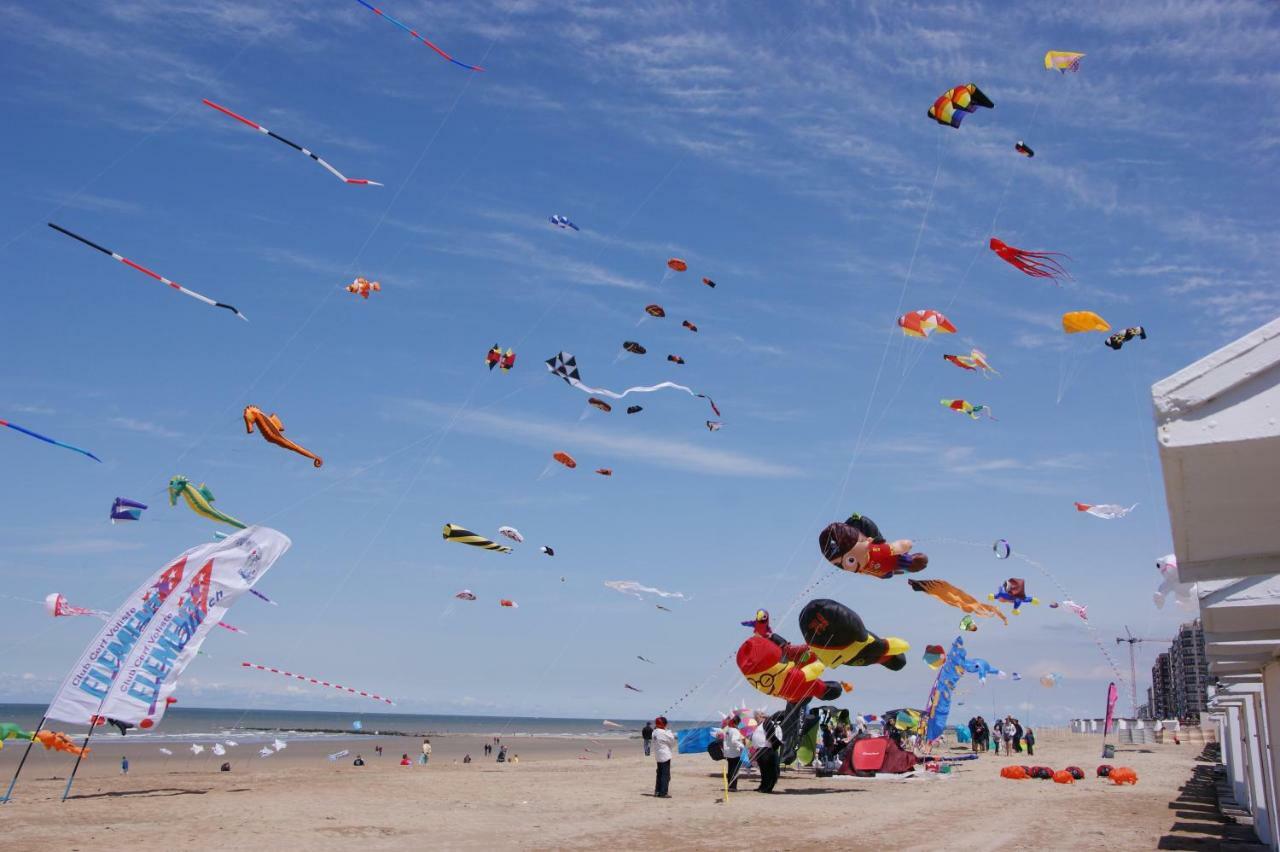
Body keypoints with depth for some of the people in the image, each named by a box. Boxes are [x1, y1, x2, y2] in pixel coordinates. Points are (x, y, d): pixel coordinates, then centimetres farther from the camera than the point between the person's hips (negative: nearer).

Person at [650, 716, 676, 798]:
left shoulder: (655, 732, 8)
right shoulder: (663, 733, -19)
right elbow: (672, 741, -9)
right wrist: (670, 733, 4)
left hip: (658, 756, 9)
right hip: (665, 756, -9)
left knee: (660, 774, 17)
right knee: (666, 775, -4)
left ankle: (657, 791, 22)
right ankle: (663, 793, -5)